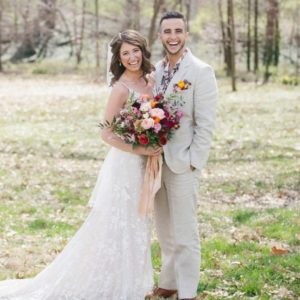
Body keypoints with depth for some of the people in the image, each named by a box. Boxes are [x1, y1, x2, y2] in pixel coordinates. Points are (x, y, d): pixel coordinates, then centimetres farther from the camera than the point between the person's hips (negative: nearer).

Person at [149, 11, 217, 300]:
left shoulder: (201, 71, -10)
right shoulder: (155, 71, 9)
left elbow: (205, 124, -12)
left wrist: (192, 163, -15)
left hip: (182, 164, -6)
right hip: (157, 161, 6)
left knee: (184, 233, -1)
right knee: (164, 231, 16)